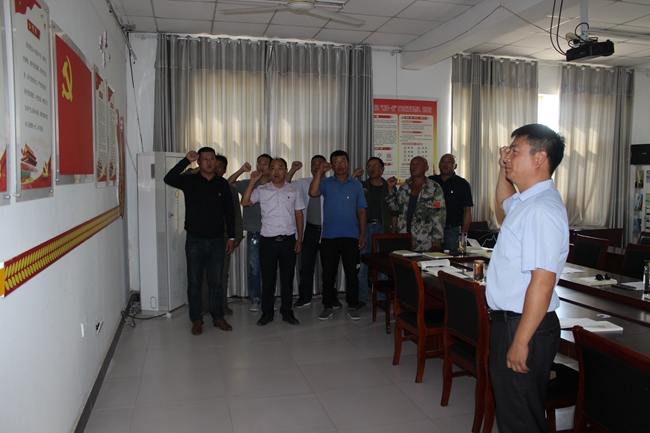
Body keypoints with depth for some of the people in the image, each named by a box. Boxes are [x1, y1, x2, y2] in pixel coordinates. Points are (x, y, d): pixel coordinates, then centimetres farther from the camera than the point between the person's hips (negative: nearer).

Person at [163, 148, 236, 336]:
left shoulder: (222, 184, 5)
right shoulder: (189, 181, -2)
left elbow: (229, 212, 8)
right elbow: (169, 179, -22)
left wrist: (231, 237, 4)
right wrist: (186, 160, -27)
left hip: (217, 241, 2)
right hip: (195, 241, -1)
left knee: (216, 282, 10)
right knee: (194, 282, 6)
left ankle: (218, 317, 22)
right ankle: (196, 320, 19)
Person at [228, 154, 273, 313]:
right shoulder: (248, 184, 6)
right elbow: (228, 184, 0)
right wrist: (242, 170, -10)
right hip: (254, 233, 0)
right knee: (254, 268, 2)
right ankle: (255, 299, 14)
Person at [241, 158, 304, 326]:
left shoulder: (293, 191, 6)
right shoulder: (262, 190, 3)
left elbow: (299, 214, 8)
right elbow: (244, 202, -9)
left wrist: (299, 238, 4)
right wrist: (253, 181, -12)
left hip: (289, 240, 1)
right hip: (268, 240, -1)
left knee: (287, 277, 8)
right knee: (267, 277, 6)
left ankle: (287, 311, 21)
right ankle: (267, 312, 18)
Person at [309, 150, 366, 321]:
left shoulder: (356, 185, 7)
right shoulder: (326, 183, 5)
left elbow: (361, 211, 7)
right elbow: (313, 192, -15)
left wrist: (362, 234, 2)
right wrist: (320, 171, -14)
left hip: (351, 236, 0)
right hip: (329, 236, 0)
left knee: (351, 273, 5)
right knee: (328, 273, 6)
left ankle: (352, 306, 17)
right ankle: (328, 306, 17)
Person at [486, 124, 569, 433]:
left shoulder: (541, 210, -23)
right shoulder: (527, 202, 10)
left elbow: (542, 282, -27)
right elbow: (504, 201, 37)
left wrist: (520, 342, -24)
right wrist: (504, 171, 19)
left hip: (524, 326, -10)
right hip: (508, 321, 10)